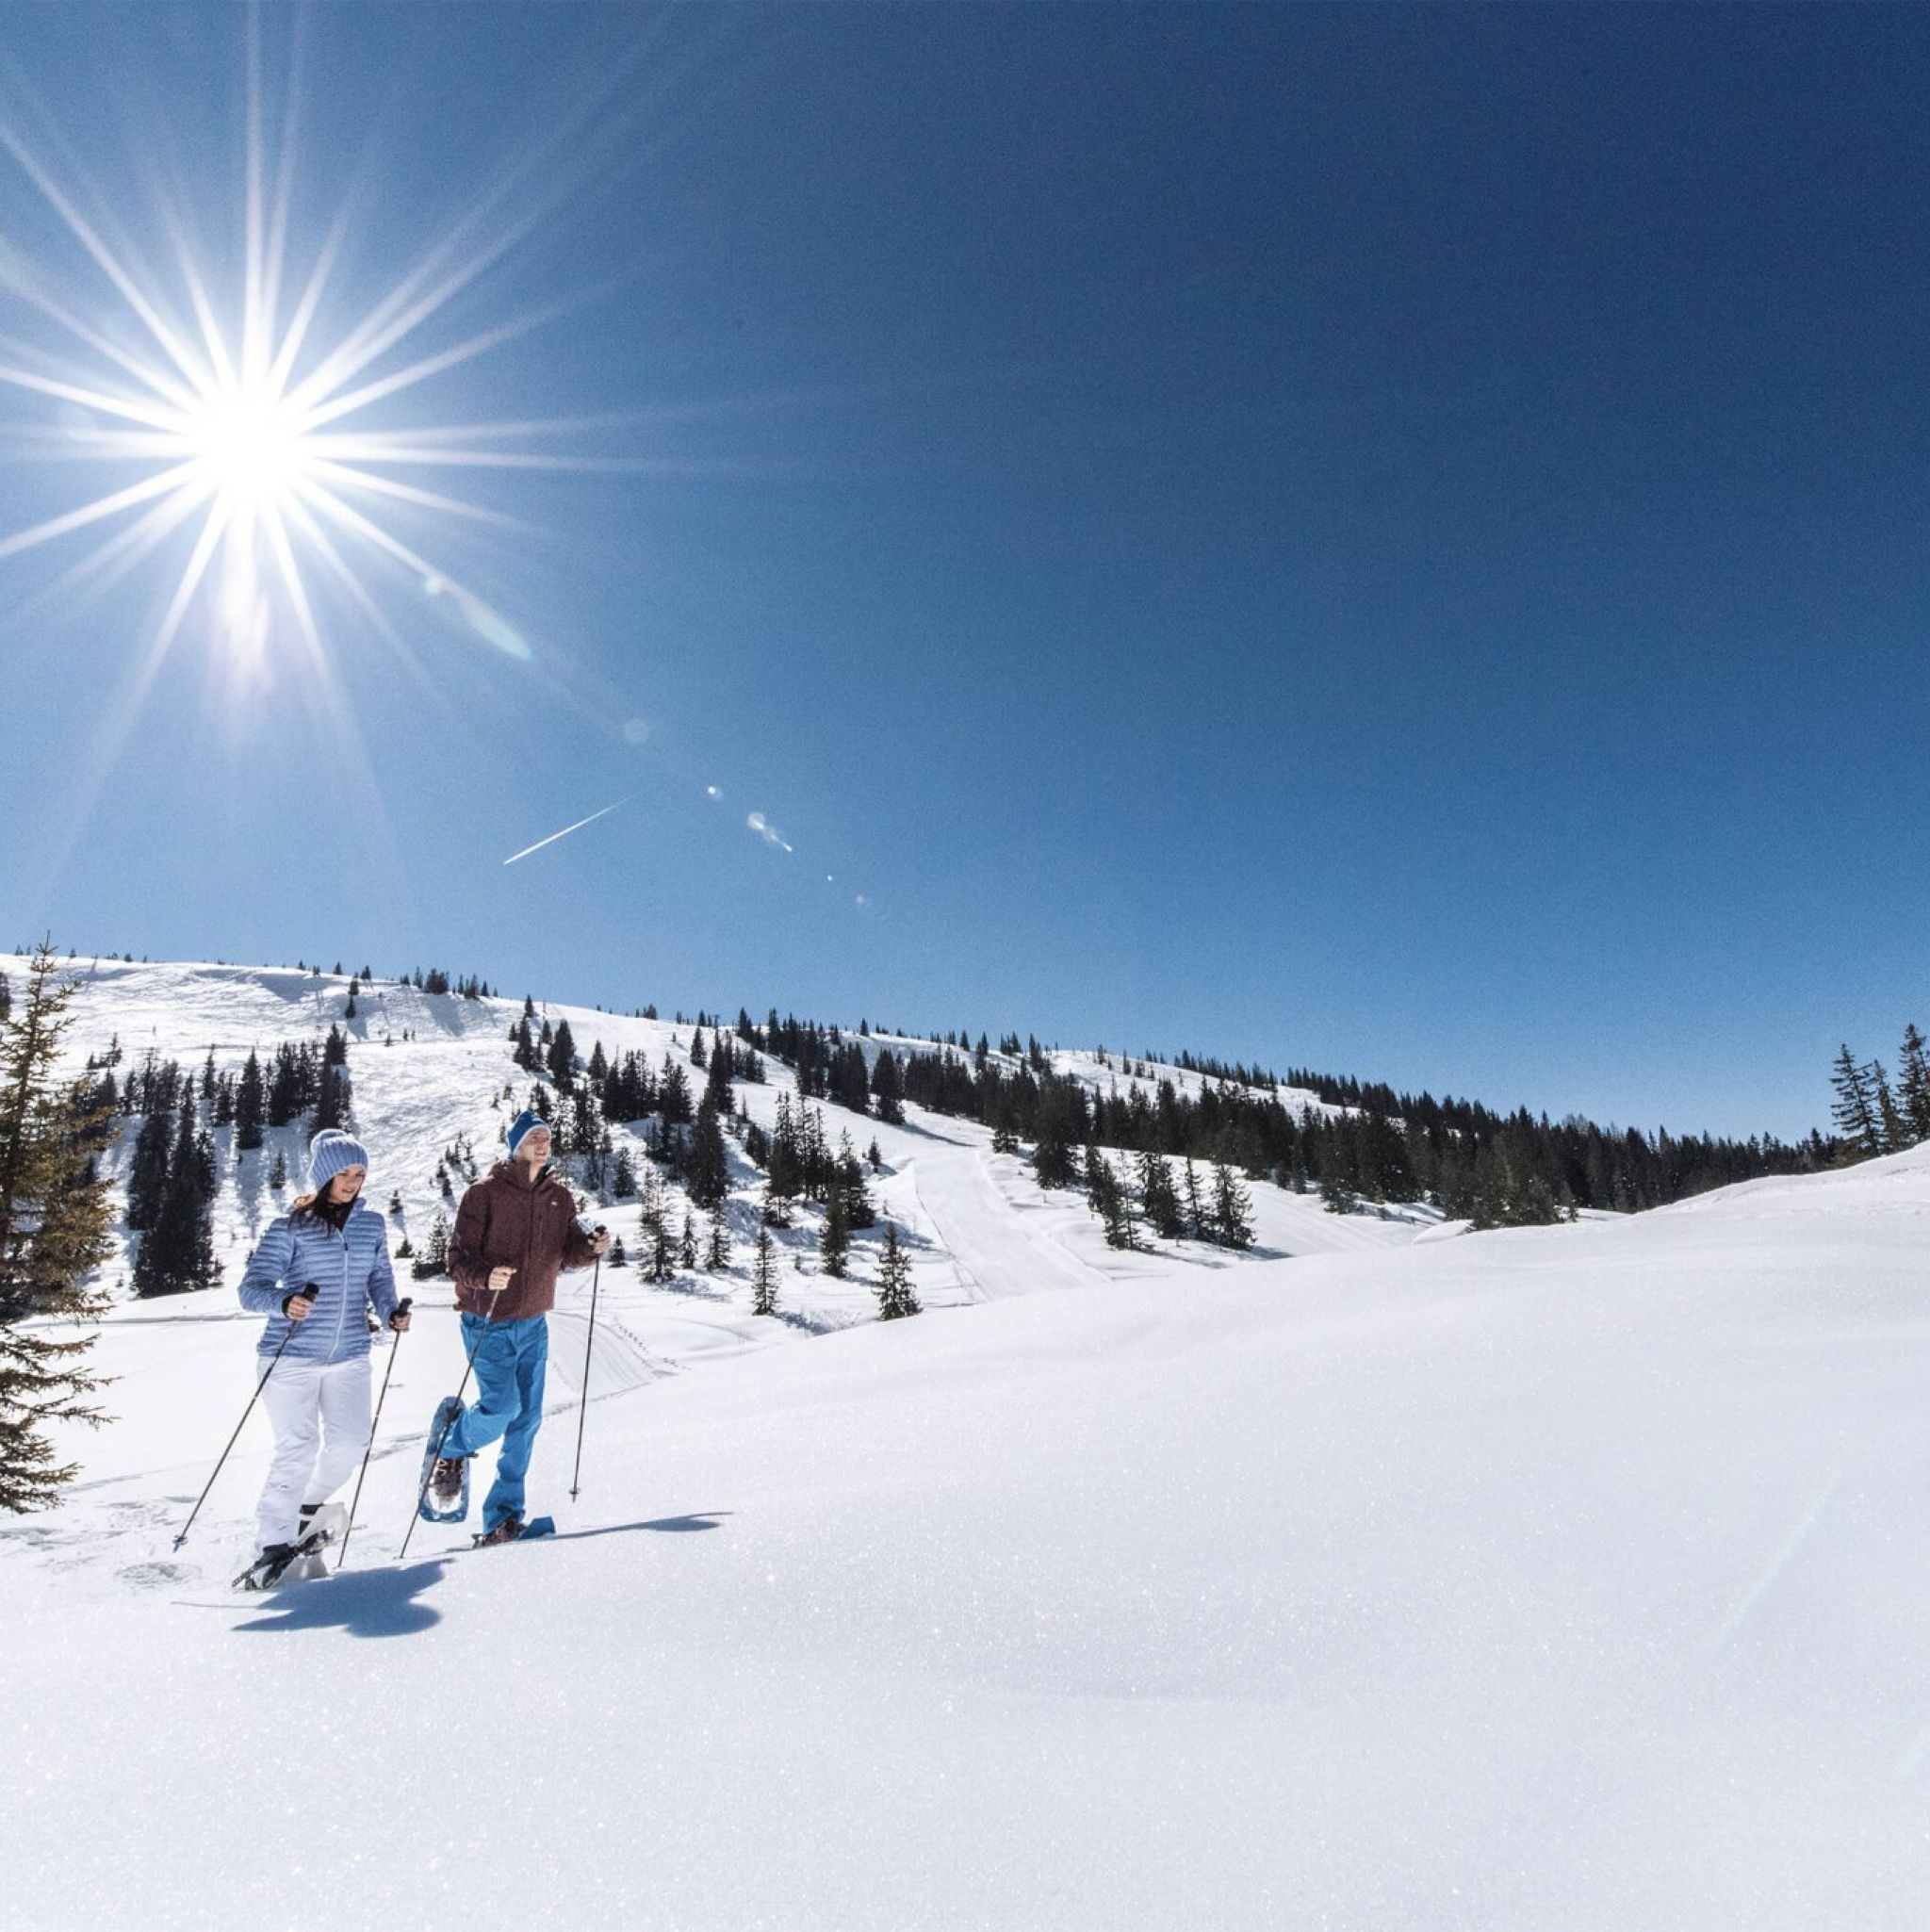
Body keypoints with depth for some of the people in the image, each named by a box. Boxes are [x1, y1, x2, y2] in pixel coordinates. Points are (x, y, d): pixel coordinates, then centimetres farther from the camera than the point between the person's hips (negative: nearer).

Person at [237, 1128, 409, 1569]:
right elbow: (252, 1287, -10)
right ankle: (272, 1542, 9)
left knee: (350, 1444, 2)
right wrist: (284, 1303, -31)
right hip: (293, 1357, -4)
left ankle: (308, 1509, 31)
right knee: (298, 1450, -8)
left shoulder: (372, 1224, 6)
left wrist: (391, 1311, -6)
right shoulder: (290, 1227, -7)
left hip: (349, 1356, 4)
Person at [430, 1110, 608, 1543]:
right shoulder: (485, 1193, -11)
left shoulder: (558, 1196, 5)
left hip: (534, 1323, 5)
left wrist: (591, 1247, -12)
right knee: (502, 1405, -14)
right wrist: (485, 1276, -32)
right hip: (488, 1322, -5)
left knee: (527, 1419, 5)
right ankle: (451, 1452, 20)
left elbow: (567, 1252, 9)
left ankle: (501, 1518, 18)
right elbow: (459, 1256, -12)